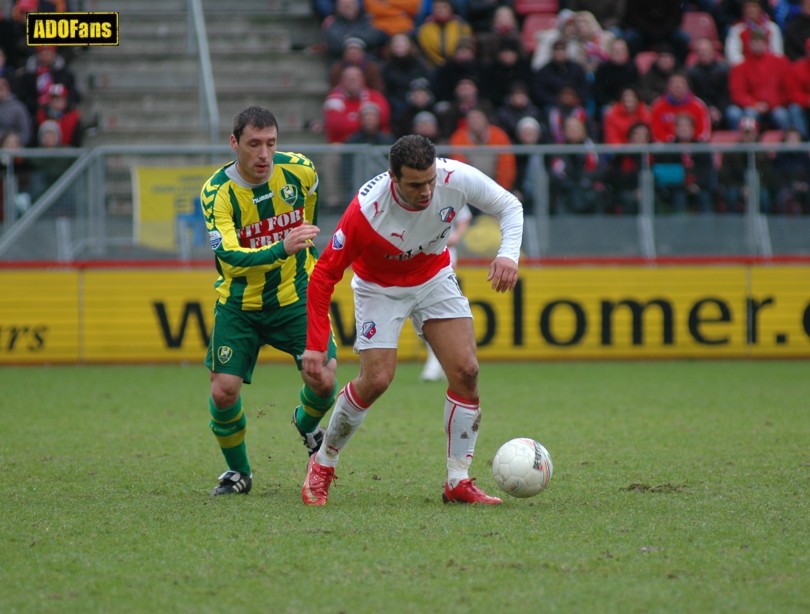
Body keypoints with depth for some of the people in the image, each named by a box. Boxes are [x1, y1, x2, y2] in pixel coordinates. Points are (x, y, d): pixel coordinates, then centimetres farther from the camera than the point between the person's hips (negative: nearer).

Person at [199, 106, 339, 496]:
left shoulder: (300, 171, -11)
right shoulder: (217, 192, -20)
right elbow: (228, 255, -32)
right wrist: (282, 249, -46)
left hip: (295, 296, 1)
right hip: (238, 304, -1)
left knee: (323, 380, -14)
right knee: (223, 391, -11)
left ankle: (307, 424, 23)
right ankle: (238, 472, 14)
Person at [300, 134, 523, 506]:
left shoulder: (456, 178, -28)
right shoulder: (367, 210, -35)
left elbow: (509, 206, -9)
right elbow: (324, 274, -26)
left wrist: (508, 253, -28)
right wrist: (315, 345, -28)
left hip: (435, 279, 4)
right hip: (380, 287, -4)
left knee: (466, 371, -10)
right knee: (376, 380, -15)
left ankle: (457, 482, 0)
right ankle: (322, 465, 10)